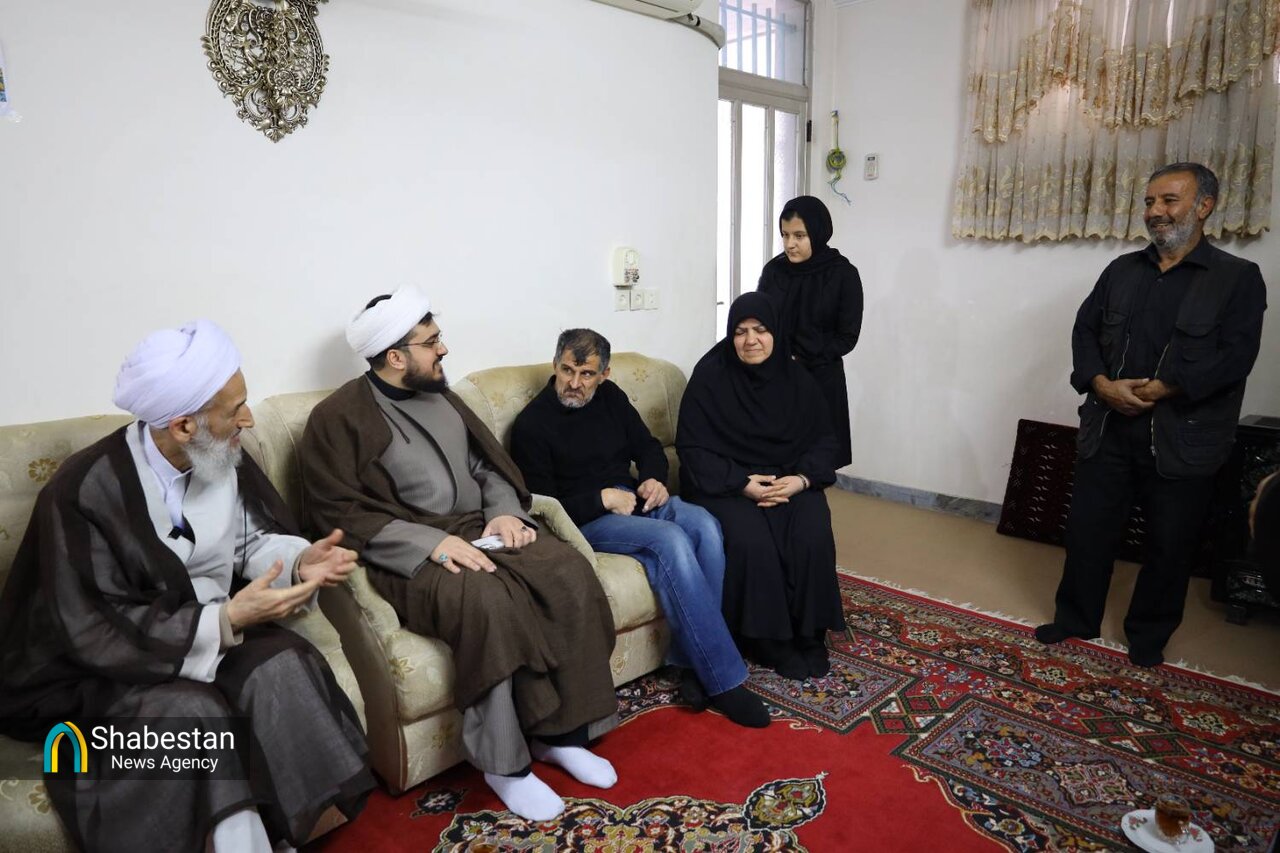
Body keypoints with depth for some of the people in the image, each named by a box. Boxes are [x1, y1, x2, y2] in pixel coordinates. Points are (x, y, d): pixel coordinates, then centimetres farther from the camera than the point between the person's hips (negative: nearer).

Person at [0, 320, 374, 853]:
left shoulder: (224, 460, -7)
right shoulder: (83, 492, -23)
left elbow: (253, 538, 7)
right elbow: (96, 633, -23)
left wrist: (299, 561, -17)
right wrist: (226, 620, -32)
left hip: (213, 628, 5)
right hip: (97, 667, -4)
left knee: (283, 667, -24)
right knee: (192, 711, -33)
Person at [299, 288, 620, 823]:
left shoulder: (440, 397, 15)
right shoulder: (338, 417, -5)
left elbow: (490, 463, 17)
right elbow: (337, 514, -12)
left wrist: (504, 512, -5)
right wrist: (431, 542, -23)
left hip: (479, 528, 6)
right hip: (409, 554, -6)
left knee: (570, 574, -19)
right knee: (487, 602, -36)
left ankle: (560, 733, -7)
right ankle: (504, 763, -17)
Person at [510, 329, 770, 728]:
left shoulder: (610, 397, 11)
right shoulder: (532, 423, -7)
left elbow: (647, 445, 19)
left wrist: (654, 479, -3)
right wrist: (604, 499, -18)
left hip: (634, 500, 6)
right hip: (585, 519, -6)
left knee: (705, 525, -26)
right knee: (672, 541, -32)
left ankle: (691, 660, -19)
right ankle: (724, 678, -24)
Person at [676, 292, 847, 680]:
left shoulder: (796, 379, 3)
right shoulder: (710, 376, -8)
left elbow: (823, 441, 6)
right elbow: (692, 448, -8)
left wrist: (801, 478, -15)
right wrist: (742, 484, -19)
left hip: (790, 480, 3)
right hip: (726, 483, -3)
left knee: (812, 536, -24)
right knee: (751, 541, -30)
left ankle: (810, 634, -2)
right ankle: (770, 641, -8)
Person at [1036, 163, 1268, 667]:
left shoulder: (1238, 278, -2)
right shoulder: (1121, 271, 11)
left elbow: (1235, 357, -12)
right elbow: (1085, 330, 6)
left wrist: (1162, 389, -19)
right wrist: (1100, 383, -11)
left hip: (1183, 438, -3)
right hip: (1108, 429, 3)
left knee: (1170, 544, 9)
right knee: (1087, 529, 9)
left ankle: (1149, 635, 28)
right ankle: (1075, 619, 27)